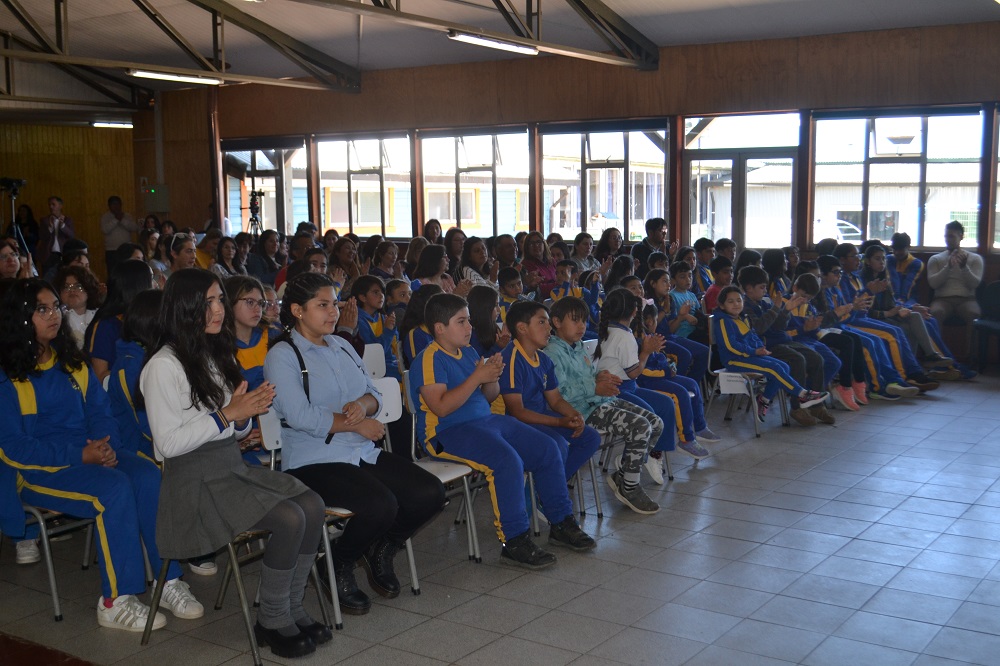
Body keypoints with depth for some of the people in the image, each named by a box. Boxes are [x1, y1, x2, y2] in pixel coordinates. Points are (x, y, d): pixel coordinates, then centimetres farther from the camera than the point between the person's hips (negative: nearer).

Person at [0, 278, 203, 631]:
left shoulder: (71, 361, 14)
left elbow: (100, 410, 11)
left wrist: (106, 445, -12)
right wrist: (81, 455, -20)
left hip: (91, 452, 5)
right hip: (38, 468, -5)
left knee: (149, 477, -24)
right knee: (114, 487, -32)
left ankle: (169, 581, -19)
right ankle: (115, 602, -23)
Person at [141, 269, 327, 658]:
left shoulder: (218, 355, 14)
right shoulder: (164, 366, -11)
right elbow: (167, 444, -17)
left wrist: (248, 411, -4)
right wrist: (226, 415, -18)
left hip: (233, 466, 8)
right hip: (195, 481, -8)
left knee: (312, 506, -16)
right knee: (289, 519, -25)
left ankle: (292, 609, -2)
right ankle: (271, 621, -6)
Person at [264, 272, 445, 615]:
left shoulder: (342, 346, 19)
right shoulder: (282, 356, -4)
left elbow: (375, 394, 16)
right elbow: (300, 416, -17)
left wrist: (362, 404, -9)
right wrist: (357, 424, -9)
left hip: (363, 454, 8)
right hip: (314, 461, -7)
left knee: (430, 494, -10)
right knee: (380, 505, -31)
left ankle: (380, 550, 15)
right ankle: (339, 564, -1)